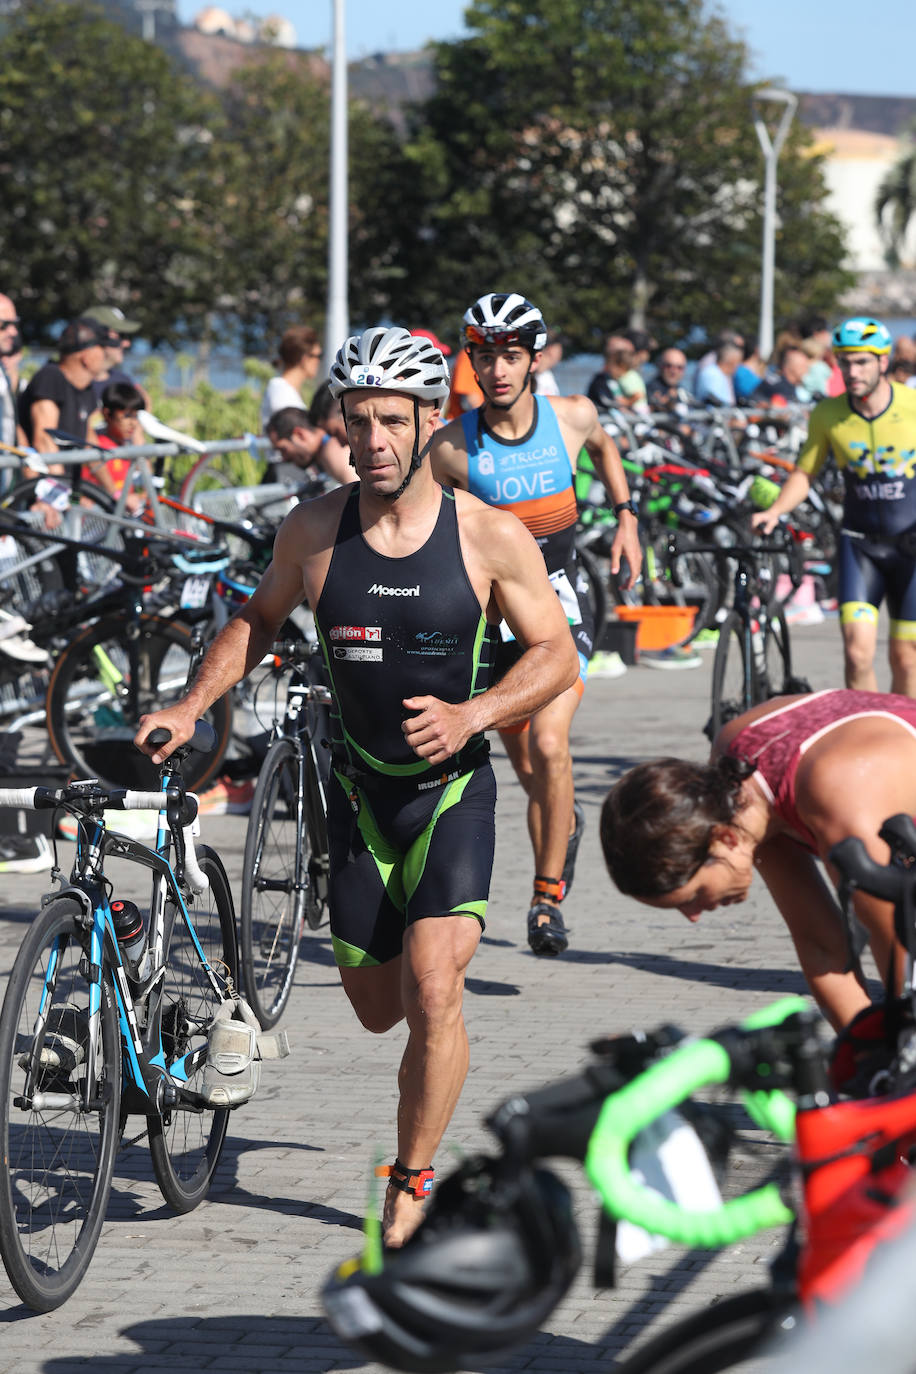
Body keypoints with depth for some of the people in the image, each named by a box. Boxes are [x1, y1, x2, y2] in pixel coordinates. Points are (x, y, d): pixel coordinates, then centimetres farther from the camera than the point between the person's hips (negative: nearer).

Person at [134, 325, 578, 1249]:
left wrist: (469, 715, -23)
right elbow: (260, 618, 12)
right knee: (377, 1009, 12)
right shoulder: (315, 531, -5)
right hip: (360, 790, 3)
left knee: (431, 994, -18)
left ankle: (413, 1180, 1)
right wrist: (190, 706, -2)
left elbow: (555, 654, -7)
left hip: (452, 789, -3)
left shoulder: (490, 537, -12)